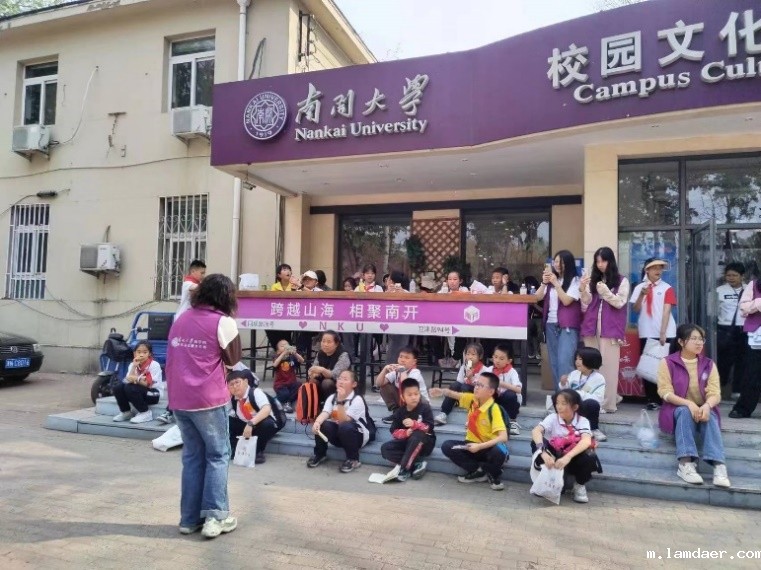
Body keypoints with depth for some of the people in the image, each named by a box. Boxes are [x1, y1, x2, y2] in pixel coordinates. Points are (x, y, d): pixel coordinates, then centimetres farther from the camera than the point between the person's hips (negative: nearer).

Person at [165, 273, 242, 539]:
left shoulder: (181, 318, 10)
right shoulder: (223, 322, -9)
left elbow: (175, 358, 16)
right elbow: (233, 359, 0)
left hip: (179, 398, 6)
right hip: (207, 399, -6)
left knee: (192, 456, 13)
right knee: (217, 455, 5)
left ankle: (190, 518, 16)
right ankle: (215, 516, 3)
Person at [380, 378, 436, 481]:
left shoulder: (425, 407, -11)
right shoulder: (400, 411, -2)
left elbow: (429, 428, -18)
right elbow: (394, 432, -4)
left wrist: (414, 424, -33)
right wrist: (405, 433, -25)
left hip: (424, 443, -4)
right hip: (407, 442, 4)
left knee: (416, 435, -37)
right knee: (385, 448, -17)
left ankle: (403, 468, -30)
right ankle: (416, 464, -22)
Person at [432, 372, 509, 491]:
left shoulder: (494, 409, -23)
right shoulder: (472, 399, -6)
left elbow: (503, 437, -31)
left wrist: (480, 446, -38)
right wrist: (443, 392, -32)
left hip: (488, 448, -5)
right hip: (472, 444, 5)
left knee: (499, 451, -38)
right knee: (447, 446, -17)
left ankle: (494, 474, -2)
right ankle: (477, 471, -2)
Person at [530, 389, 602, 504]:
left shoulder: (582, 421, -12)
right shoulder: (552, 418, -12)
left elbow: (586, 441, -32)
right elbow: (536, 431, -30)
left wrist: (567, 457, -49)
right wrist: (543, 452, -49)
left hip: (573, 459, 0)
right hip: (554, 457, 0)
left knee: (589, 455, -33)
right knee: (537, 442, -30)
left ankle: (580, 485, -1)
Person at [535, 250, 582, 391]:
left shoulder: (574, 281, -3)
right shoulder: (551, 279, 12)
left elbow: (566, 301, -13)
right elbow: (538, 297, 7)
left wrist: (556, 283, -14)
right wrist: (544, 283, -7)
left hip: (567, 326, -6)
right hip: (551, 325, 6)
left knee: (564, 362, -16)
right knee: (554, 362, 8)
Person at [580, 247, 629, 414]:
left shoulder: (622, 281, 3)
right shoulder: (593, 280, 14)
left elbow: (620, 303, -3)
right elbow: (586, 303, 10)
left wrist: (605, 292, -17)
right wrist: (583, 290, -7)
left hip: (610, 329, -4)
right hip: (592, 327, 4)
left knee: (607, 366, -3)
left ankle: (607, 403, 1)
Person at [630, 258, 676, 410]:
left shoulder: (667, 288, 2)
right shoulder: (639, 288, 7)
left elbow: (666, 311, -6)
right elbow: (635, 309, 1)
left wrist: (663, 333, -14)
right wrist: (642, 295, -15)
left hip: (666, 333, -1)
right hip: (646, 333, 2)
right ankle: (652, 399, 10)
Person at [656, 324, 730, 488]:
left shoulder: (709, 364, 5)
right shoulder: (668, 362, -4)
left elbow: (715, 393, -6)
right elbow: (665, 392, -12)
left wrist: (707, 406, -30)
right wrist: (688, 404, -29)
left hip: (702, 409, 2)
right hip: (677, 409, -2)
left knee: (710, 417, -31)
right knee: (684, 412, -36)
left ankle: (719, 466, -44)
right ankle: (685, 464, -43)